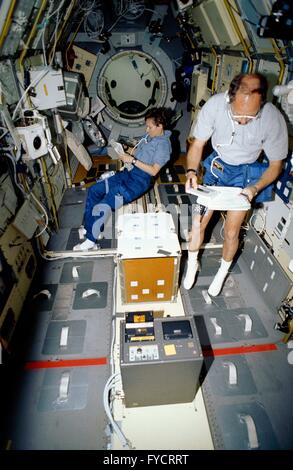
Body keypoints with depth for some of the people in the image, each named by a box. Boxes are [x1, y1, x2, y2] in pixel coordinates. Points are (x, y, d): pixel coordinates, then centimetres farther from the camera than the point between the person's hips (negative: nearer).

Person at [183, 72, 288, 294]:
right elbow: (197, 144, -11)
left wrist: (255, 188, -28)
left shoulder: (273, 119, -28)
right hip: (217, 165, 1)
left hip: (247, 173, -1)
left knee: (231, 232, 2)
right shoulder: (214, 105, -26)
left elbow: (276, 164, -12)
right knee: (199, 222, 0)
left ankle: (222, 273, 32)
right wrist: (192, 171, -29)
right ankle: (192, 264, 29)